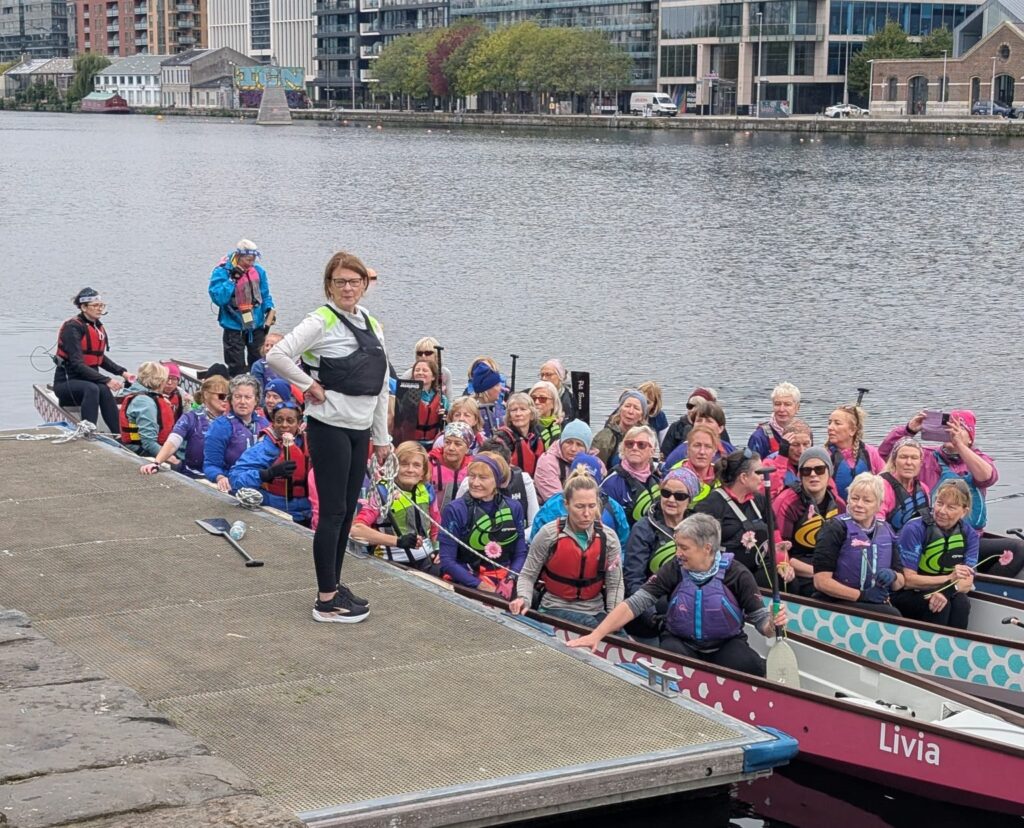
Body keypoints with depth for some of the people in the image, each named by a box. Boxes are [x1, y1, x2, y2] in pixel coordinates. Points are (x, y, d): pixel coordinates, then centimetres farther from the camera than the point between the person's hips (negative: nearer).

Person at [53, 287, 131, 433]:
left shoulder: (98, 327, 10)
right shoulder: (72, 328, -14)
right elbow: (77, 364, -22)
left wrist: (122, 372, 11)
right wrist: (106, 381, -28)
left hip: (88, 381, 6)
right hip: (66, 382, -6)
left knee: (104, 391, -30)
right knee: (92, 389, -37)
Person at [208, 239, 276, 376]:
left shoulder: (258, 271, 2)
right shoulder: (221, 272, -11)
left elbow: (265, 295, 13)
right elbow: (218, 298, -20)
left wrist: (269, 308, -5)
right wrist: (232, 279, -24)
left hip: (257, 326, 4)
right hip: (234, 328, -4)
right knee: (237, 367, 1)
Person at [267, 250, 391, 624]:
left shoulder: (372, 326, 12)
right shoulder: (321, 322, -11)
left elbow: (381, 386, 16)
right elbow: (276, 356, -23)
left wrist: (381, 437, 16)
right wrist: (309, 386, -14)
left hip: (360, 430, 7)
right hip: (329, 427, -7)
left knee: (347, 511, 12)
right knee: (332, 511, -5)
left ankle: (334, 586, 23)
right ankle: (326, 600, 0)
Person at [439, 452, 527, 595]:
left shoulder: (513, 508, 7)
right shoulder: (455, 510, -4)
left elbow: (520, 554, 8)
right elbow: (447, 561, -7)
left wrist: (510, 580, -11)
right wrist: (480, 586, -17)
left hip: (503, 583, 4)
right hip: (465, 585, -4)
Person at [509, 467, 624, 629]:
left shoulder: (608, 538, -1)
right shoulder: (549, 534, -8)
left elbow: (615, 585, 1)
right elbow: (527, 575, -1)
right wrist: (524, 599, -21)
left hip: (596, 612, 3)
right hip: (555, 610, -3)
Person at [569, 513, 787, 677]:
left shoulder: (735, 573, -12)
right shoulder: (674, 569, -9)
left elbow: (760, 619, -8)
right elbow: (634, 604, -16)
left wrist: (773, 624, -34)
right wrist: (597, 635, -27)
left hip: (726, 644, 0)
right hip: (681, 642, 1)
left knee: (753, 670, -31)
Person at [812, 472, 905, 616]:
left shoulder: (885, 531, 10)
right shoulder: (835, 528, -5)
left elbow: (900, 583, 17)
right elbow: (821, 581, -12)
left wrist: (893, 577, -6)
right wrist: (862, 595, -13)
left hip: (877, 604, 5)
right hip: (835, 604, -5)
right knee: (891, 615, -29)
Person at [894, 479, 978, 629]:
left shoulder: (969, 535, -3)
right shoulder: (914, 529, -18)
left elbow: (967, 583, -9)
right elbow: (908, 580, -19)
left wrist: (944, 592, -30)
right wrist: (948, 578, -28)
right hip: (906, 596, -4)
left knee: (962, 603, -27)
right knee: (941, 607, -31)